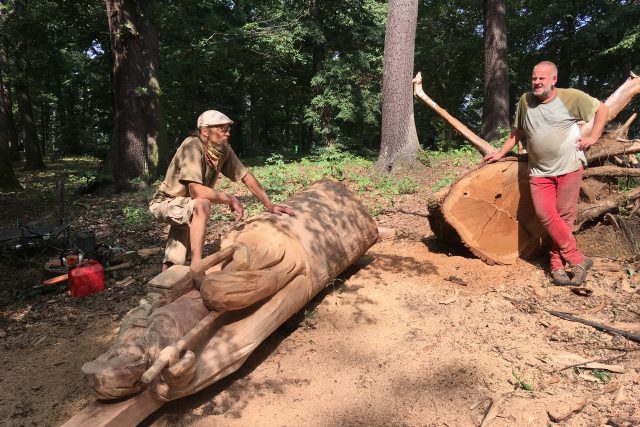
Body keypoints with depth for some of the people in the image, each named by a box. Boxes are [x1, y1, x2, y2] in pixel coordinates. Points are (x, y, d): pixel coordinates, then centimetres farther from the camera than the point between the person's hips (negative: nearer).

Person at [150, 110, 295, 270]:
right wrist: (231, 199, -26)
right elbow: (196, 191, -38)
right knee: (202, 204, -35)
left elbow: (245, 176, -3)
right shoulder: (192, 147, -29)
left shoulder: (224, 149, -9)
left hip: (188, 206, 7)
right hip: (165, 202, -7)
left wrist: (270, 206, -6)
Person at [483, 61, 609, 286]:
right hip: (539, 172, 2)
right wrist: (500, 153, 13)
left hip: (569, 168, -2)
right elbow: (517, 132, 17)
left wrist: (593, 137, 1)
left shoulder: (571, 97, -1)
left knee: (563, 217, 0)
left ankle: (557, 265, 11)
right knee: (546, 215, -11)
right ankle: (578, 260, -1)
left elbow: (602, 109, 10)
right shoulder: (525, 101, 7)